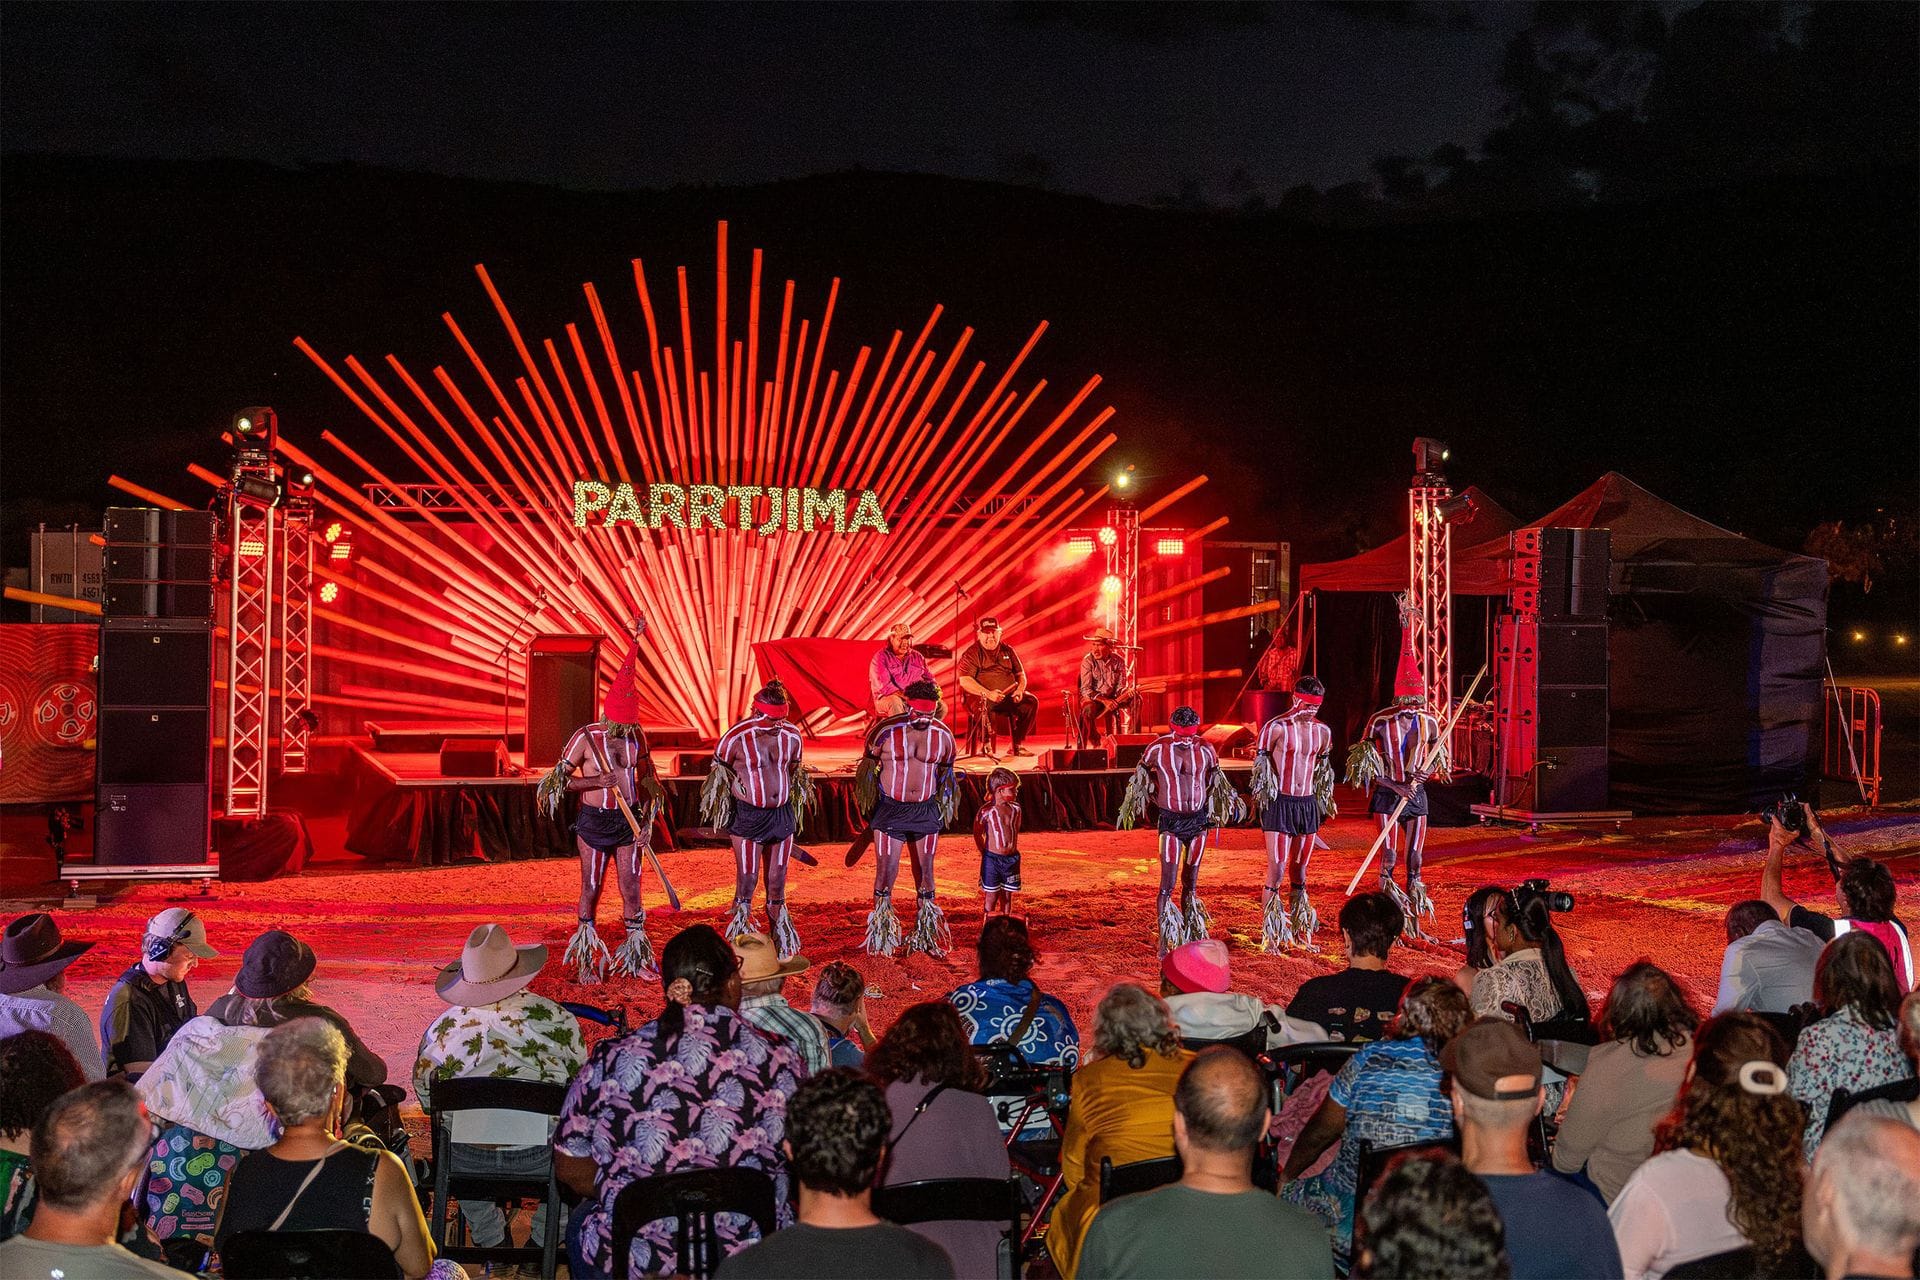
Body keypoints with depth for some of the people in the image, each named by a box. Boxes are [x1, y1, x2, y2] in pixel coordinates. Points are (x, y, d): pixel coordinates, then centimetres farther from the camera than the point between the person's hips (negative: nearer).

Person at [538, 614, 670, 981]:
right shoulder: (585, 737, -10)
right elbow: (559, 778, -7)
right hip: (594, 822, -3)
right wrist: (597, 781, -20)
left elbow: (647, 780, 8)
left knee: (631, 890, 5)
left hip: (629, 820, 3)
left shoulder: (636, 735, 1)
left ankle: (636, 957, 15)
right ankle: (588, 957, 19)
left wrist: (647, 823, 1)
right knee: (591, 889, 5)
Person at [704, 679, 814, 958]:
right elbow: (717, 771, 2)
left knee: (777, 885, 12)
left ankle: (781, 944, 24)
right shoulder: (736, 738, -13)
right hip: (747, 817, -4)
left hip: (782, 815, 4)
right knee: (746, 883, -2)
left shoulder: (792, 735, 0)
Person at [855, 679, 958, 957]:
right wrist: (868, 809, 2)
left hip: (926, 810, 2)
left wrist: (944, 808, 14)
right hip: (890, 809, -2)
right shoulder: (886, 731, -10)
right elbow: (868, 767, 2)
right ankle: (881, 934, 13)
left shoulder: (942, 735, -1)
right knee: (886, 871, -1)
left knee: (925, 871, 9)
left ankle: (926, 933, 22)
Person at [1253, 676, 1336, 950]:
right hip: (1280, 803, -5)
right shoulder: (1276, 728, -9)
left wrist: (1322, 804, 21)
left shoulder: (1323, 732, 8)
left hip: (1307, 804, 5)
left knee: (1300, 871, 12)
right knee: (1276, 870, -8)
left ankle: (1299, 932, 20)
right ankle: (1269, 936, -3)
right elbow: (1259, 764, -1)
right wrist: (1263, 798, -1)